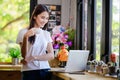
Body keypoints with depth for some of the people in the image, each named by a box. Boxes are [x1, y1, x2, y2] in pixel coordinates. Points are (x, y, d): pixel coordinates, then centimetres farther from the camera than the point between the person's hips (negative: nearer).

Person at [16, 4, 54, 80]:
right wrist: (25, 37, -22)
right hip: (29, 71, -3)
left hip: (45, 71, 3)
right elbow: (24, 55, -8)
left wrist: (33, 58, -12)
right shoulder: (23, 32, -3)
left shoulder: (47, 34, 9)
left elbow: (51, 55, 0)